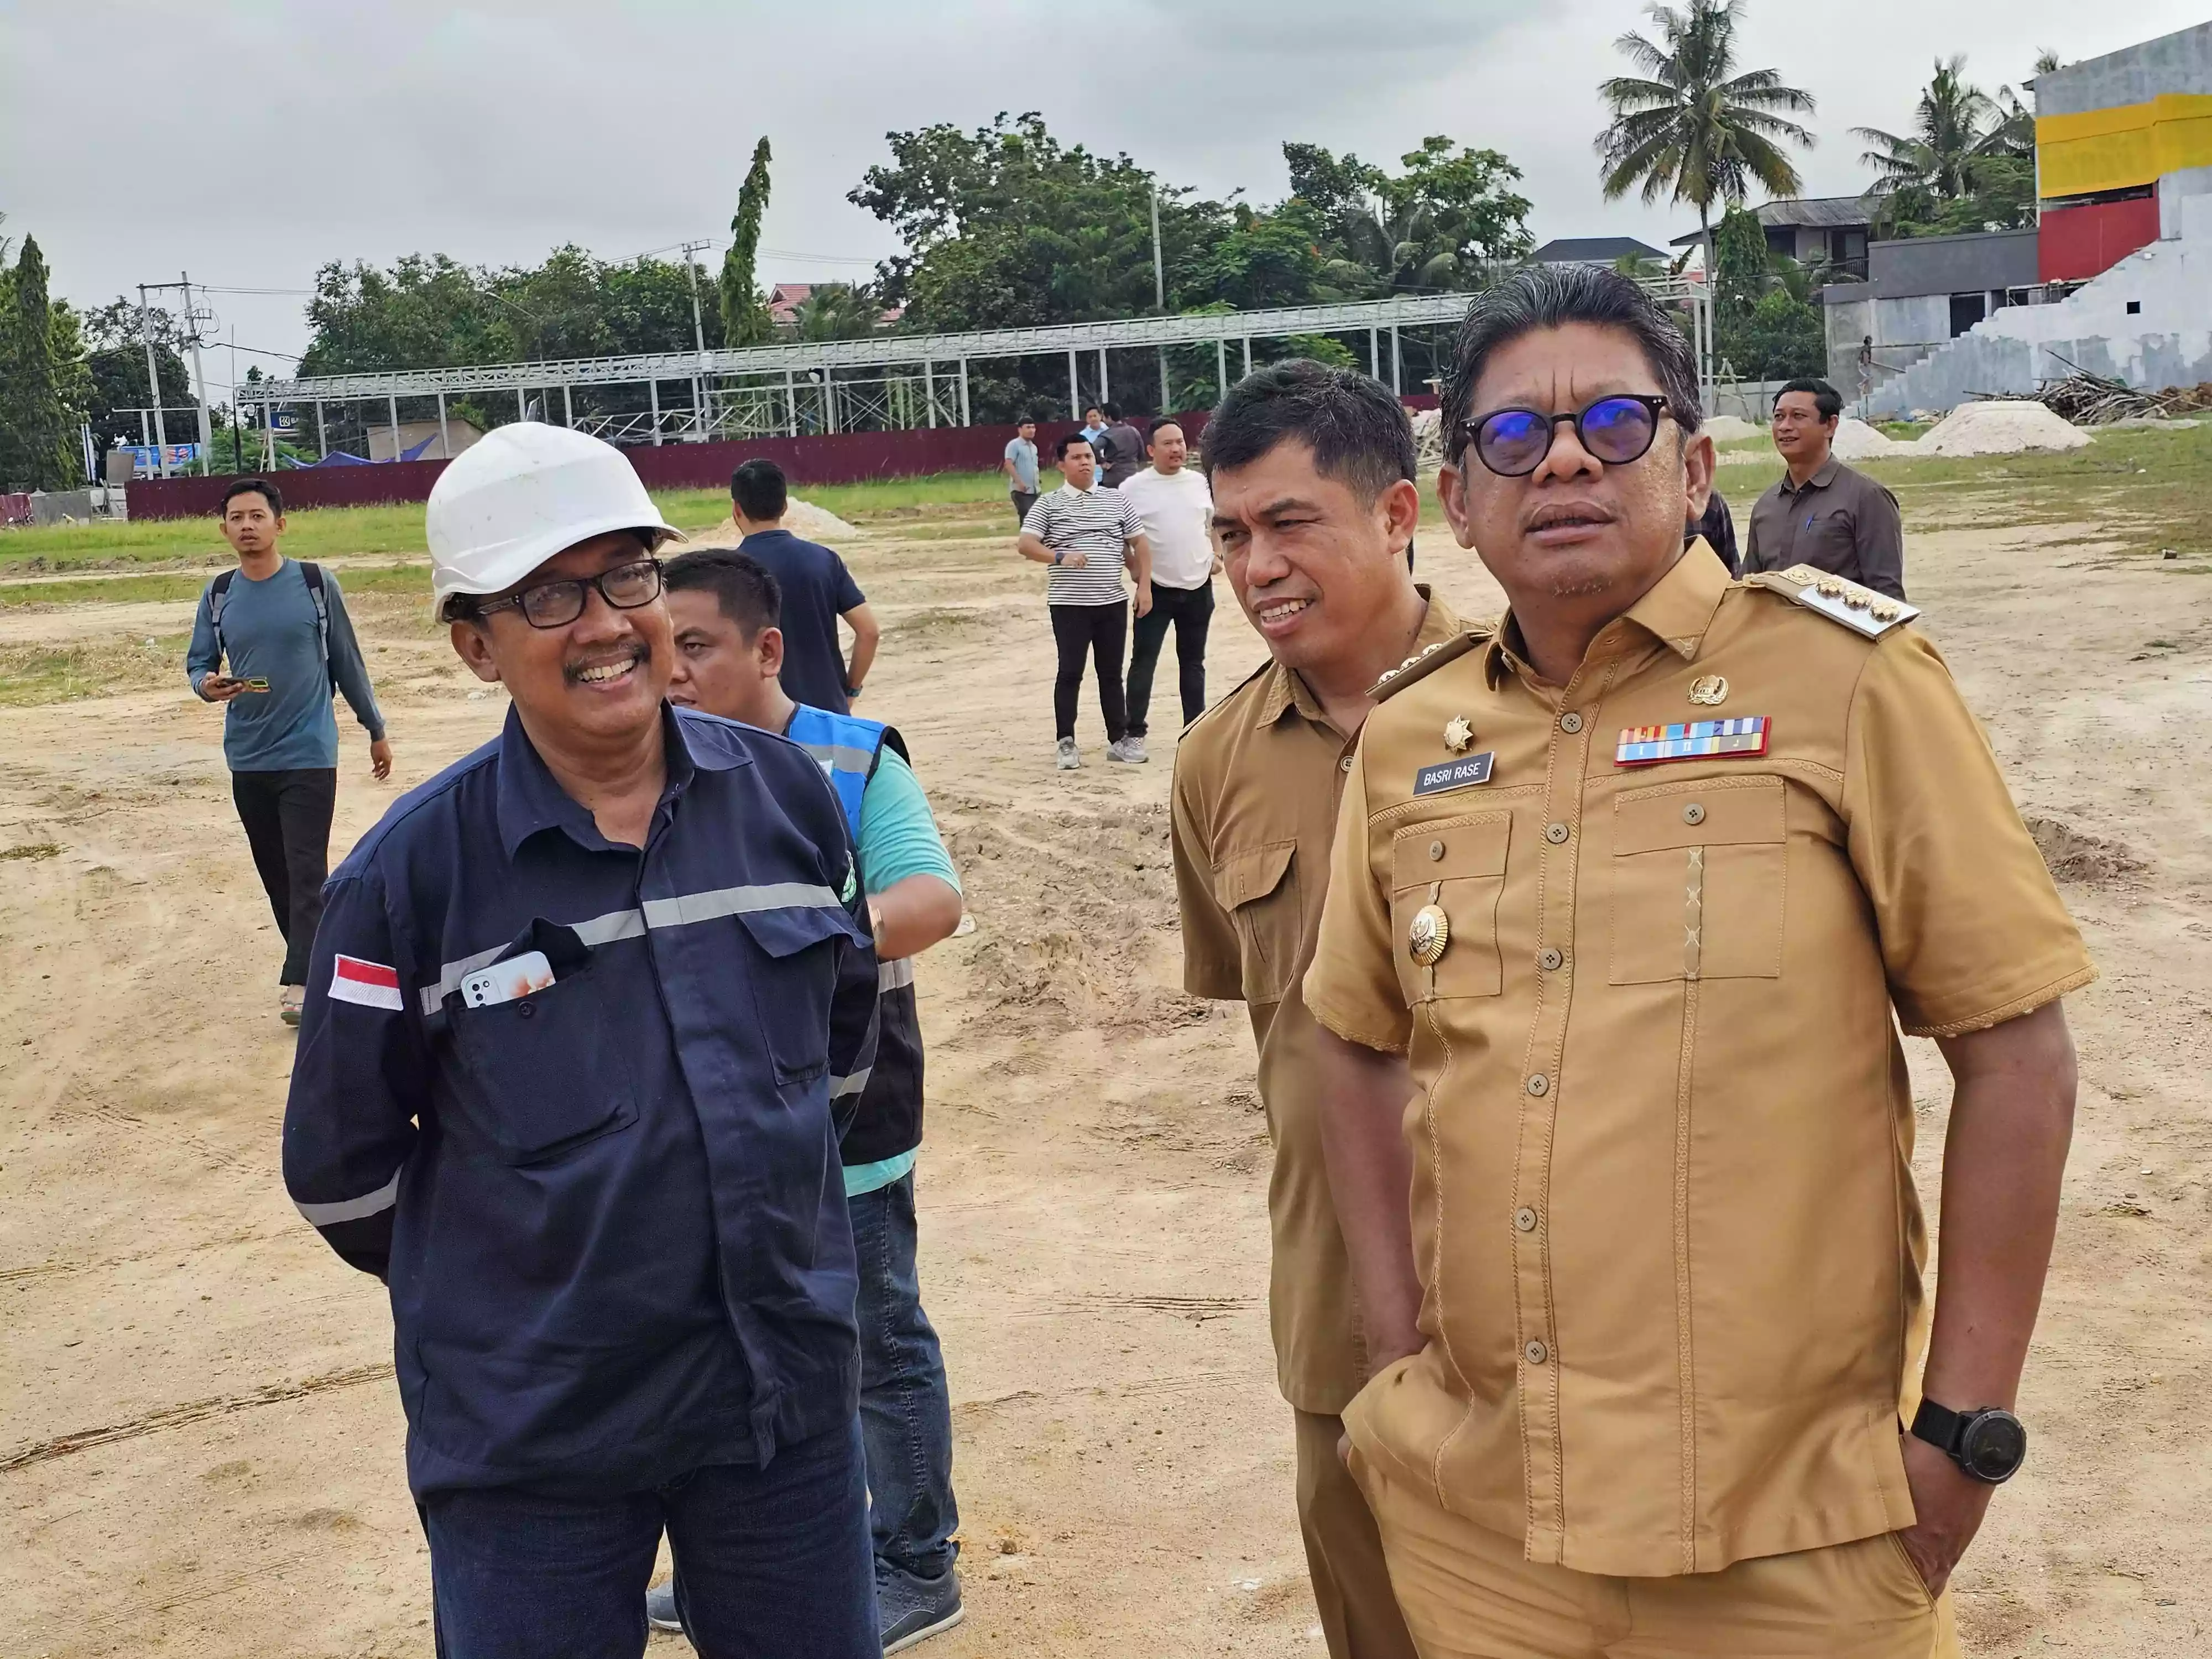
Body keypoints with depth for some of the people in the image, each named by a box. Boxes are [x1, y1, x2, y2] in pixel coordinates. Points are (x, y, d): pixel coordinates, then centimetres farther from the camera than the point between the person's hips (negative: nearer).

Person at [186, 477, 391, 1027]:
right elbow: (197, 663, 8)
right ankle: (307, 957, 26)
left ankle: (299, 982, -10)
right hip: (247, 759, 4)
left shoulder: (316, 583, -5)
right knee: (275, 873, 11)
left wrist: (376, 730, 9)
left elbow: (347, 661, 3)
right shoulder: (218, 595, 3)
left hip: (309, 755, -4)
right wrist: (207, 685, -17)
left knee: (307, 872, -9)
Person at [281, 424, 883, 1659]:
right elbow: (343, 1169, -3)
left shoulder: (788, 795, -3)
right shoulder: (413, 871, -13)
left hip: (791, 1392, 3)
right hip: (531, 1432, -2)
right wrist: (491, 1287, 8)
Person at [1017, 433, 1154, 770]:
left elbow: (1140, 543, 11)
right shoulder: (1049, 504, 0)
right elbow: (1025, 544, -8)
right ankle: (1066, 744, 5)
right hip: (1069, 605, -3)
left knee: (1112, 673, 10)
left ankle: (1119, 739, 18)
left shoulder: (1116, 500, 8)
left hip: (1112, 602, 3)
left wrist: (1144, 586, 1)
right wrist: (1060, 557, -24)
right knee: (1070, 672, -2)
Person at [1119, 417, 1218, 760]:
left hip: (1198, 586, 4)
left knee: (1193, 661, 13)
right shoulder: (1134, 488, -9)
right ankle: (1134, 734, -1)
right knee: (1143, 661, -5)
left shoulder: (1198, 481, 5)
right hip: (1157, 589, -4)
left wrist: (1215, 556, 6)